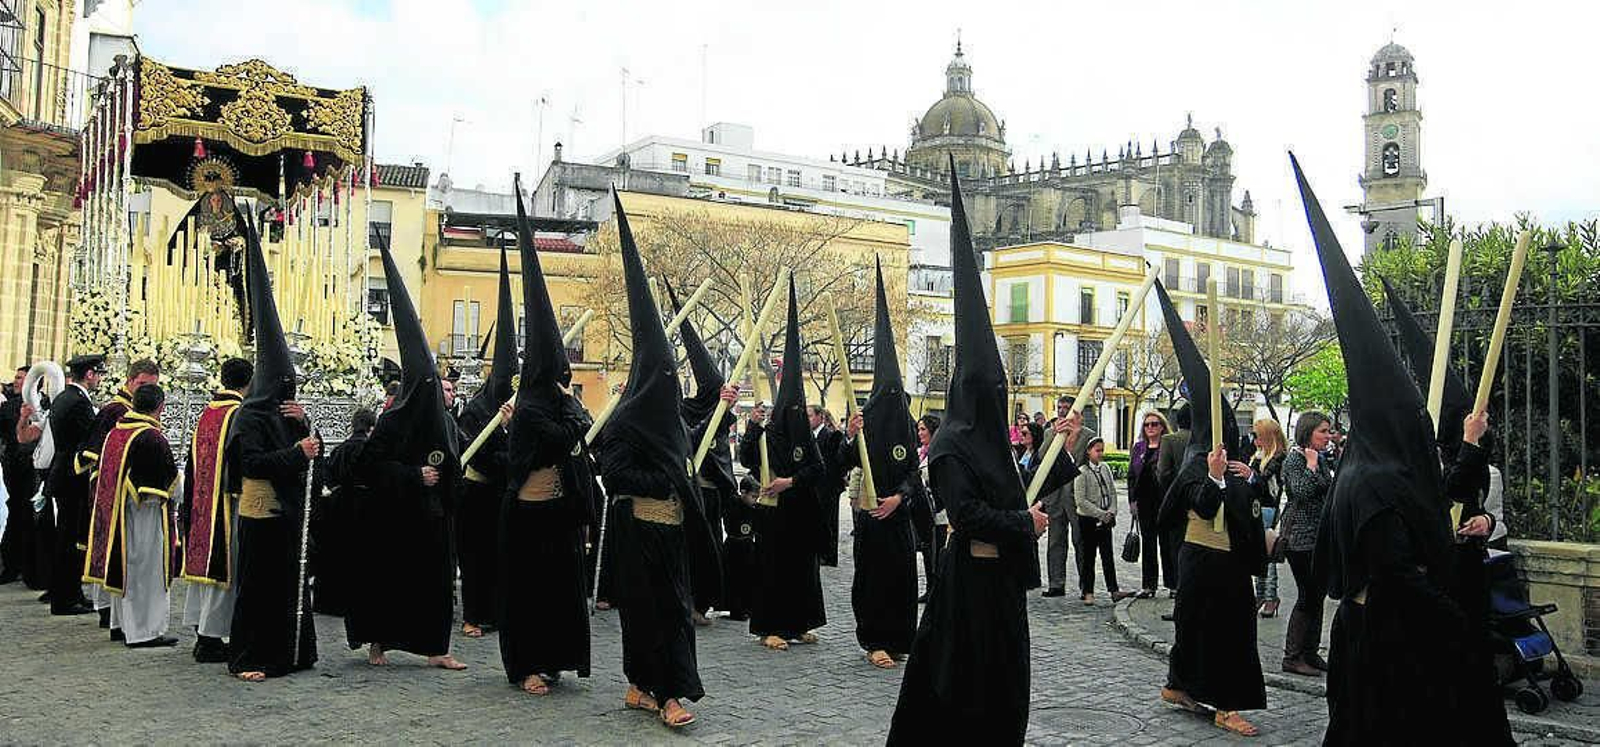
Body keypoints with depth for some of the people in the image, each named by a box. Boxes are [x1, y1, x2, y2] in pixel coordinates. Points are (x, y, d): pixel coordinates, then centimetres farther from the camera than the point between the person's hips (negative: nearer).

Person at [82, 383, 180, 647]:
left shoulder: (114, 432, 7)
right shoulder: (152, 437, -20)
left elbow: (100, 469, 15)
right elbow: (170, 476, -20)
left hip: (114, 508, 9)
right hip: (145, 514, -9)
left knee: (124, 566, 18)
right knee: (145, 569, -2)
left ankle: (121, 623, 28)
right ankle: (145, 630, 2)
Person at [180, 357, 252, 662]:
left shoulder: (206, 413, 9)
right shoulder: (240, 414, -15)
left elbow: (192, 463, 14)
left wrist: (192, 506, 19)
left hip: (200, 504, 8)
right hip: (228, 504, -8)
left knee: (203, 564, 15)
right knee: (222, 567, -1)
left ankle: (201, 633, 24)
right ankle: (210, 639, 2)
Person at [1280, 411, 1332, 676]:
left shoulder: (1321, 459, 13)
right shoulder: (1294, 460, -10)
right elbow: (1302, 492, -25)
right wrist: (1311, 465, -17)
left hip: (1320, 536, 8)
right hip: (1300, 537, -8)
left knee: (1318, 594, 10)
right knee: (1307, 595, -6)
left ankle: (1310, 652, 18)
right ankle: (1292, 656, 1)